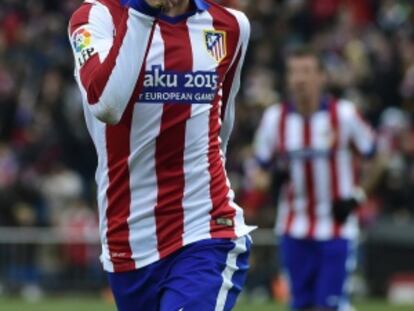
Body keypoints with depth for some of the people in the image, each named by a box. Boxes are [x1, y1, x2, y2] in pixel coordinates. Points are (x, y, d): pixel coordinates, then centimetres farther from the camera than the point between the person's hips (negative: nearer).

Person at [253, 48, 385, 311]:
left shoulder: (343, 114, -8)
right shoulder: (275, 118, 0)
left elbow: (375, 162, 5)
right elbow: (261, 175, 7)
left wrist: (357, 196, -6)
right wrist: (271, 176, -15)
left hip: (337, 229, -3)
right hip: (295, 230, 3)